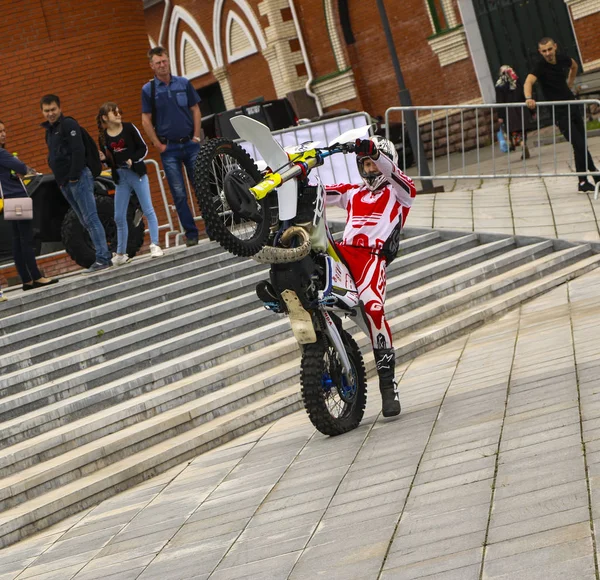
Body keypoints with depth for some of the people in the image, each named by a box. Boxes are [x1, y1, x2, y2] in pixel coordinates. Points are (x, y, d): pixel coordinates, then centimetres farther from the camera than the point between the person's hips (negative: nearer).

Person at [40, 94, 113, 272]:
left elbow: (78, 151, -16)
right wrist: (61, 180, 12)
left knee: (90, 219, -12)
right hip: (65, 183, 9)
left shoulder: (68, 124, -7)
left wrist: (74, 177, -18)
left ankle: (103, 258, -15)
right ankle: (103, 257, 10)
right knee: (85, 221, 8)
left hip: (78, 179, -9)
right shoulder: (49, 130, 20)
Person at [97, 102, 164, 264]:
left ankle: (155, 245, -3)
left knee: (148, 210, -6)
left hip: (137, 173, -3)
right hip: (120, 177, 3)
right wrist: (104, 158, -13)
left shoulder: (129, 128, -3)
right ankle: (121, 254, 16)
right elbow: (109, 162, 9)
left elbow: (143, 148, -1)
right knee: (119, 217, 6)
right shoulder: (103, 137, 3)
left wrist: (133, 159, -17)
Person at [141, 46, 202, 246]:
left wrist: (196, 136, -1)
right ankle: (191, 233, 4)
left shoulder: (184, 83, 5)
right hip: (169, 148, -1)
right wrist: (158, 145, -4)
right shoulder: (148, 89, 0)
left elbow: (195, 110, 8)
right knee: (179, 194, -1)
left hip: (190, 144, 1)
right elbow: (146, 120, 2)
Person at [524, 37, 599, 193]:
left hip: (572, 105, 6)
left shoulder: (563, 59, 0)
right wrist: (529, 98, -55)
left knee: (581, 145, 11)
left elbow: (574, 66, 26)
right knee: (579, 145, -10)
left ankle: (583, 181, 21)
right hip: (559, 111, -6)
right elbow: (528, 81, -37)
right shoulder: (541, 66, -18)